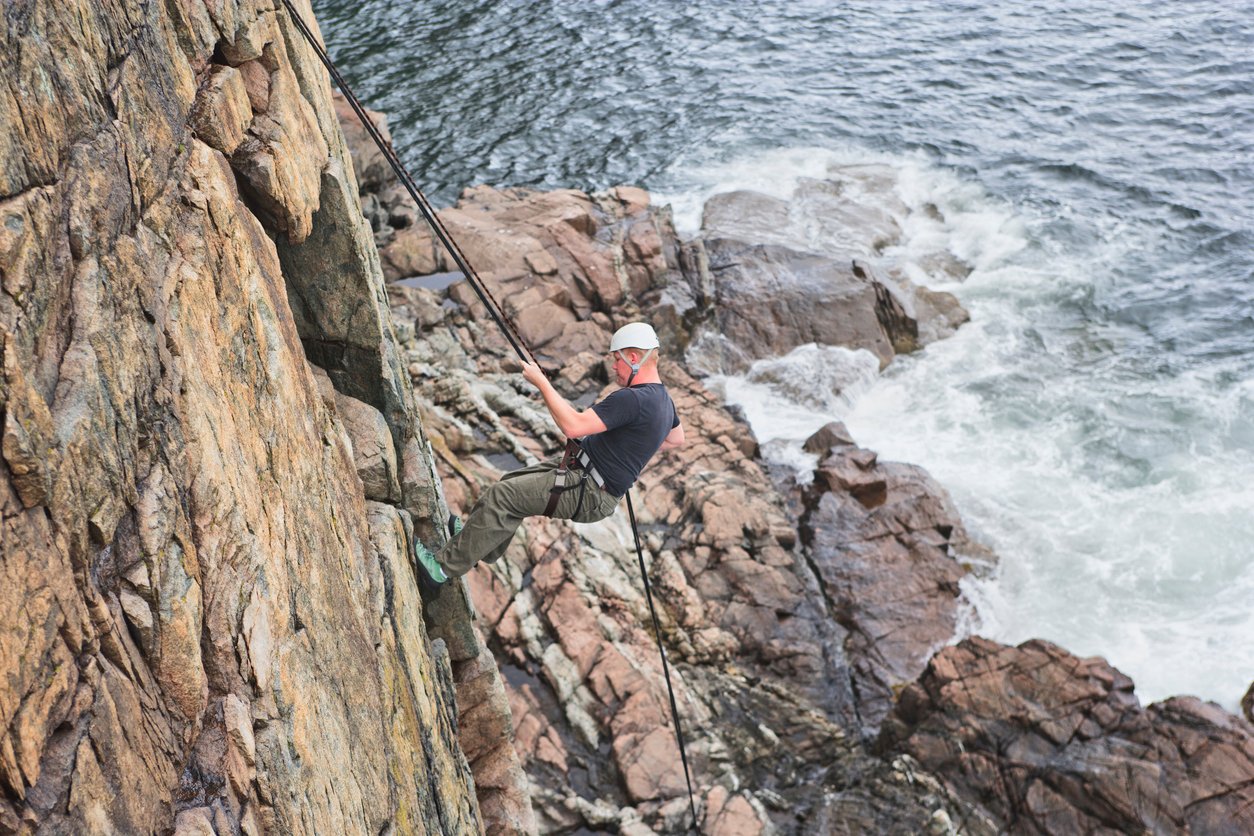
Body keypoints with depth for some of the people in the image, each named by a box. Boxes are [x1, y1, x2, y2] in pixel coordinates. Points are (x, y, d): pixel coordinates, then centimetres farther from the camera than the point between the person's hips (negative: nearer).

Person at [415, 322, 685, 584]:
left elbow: (573, 426, -31)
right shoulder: (661, 397, 6)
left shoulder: (633, 399, -26)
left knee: (500, 496, -12)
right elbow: (676, 438, 25)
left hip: (589, 494, -10)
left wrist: (541, 382, -22)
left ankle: (447, 565, -2)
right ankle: (483, 549, 38)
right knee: (512, 483, 21)